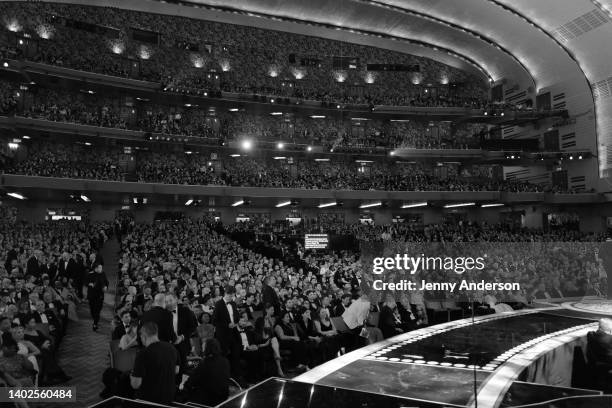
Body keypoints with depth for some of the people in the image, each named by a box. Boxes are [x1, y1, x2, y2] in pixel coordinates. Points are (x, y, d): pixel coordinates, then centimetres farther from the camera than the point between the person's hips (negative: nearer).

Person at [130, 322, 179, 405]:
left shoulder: (143, 354, -23)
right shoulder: (171, 348, -4)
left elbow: (135, 385, -20)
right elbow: (176, 371, 10)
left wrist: (132, 376, 1)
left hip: (149, 401, -6)